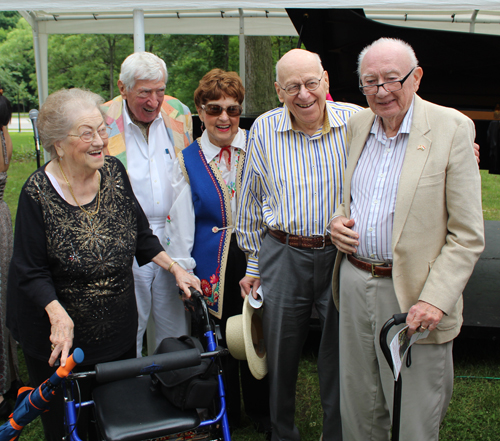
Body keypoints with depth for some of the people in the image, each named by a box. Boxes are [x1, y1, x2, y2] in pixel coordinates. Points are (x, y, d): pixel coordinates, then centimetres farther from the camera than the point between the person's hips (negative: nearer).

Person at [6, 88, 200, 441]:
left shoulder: (114, 172, -5)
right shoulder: (38, 192, -19)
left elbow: (141, 235, 7)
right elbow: (31, 272, -16)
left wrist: (175, 268, 0)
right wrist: (59, 315, -28)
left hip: (118, 328, 4)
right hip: (61, 332, -4)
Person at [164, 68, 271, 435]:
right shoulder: (188, 161, 3)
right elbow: (180, 223, 3)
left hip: (256, 259, 0)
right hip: (212, 265, 0)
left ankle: (261, 410, 34)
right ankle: (225, 415, 33)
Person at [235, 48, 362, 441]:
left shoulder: (356, 121, -4)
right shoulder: (264, 129, 0)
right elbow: (251, 203, 8)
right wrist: (254, 265, 10)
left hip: (342, 256, -1)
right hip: (283, 256, 1)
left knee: (339, 361, 10)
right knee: (281, 356, 14)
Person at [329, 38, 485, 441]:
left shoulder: (453, 128, -10)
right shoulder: (357, 124, 7)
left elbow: (468, 236, -11)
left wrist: (436, 300, -20)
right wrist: (338, 222, 0)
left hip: (412, 295, -5)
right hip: (353, 283, 5)